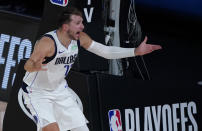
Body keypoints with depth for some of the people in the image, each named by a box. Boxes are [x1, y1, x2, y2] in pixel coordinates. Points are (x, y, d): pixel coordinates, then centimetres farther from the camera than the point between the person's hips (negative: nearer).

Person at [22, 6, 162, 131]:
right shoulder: (48, 42, -31)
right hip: (37, 92, -7)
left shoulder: (81, 38, -9)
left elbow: (106, 51, 1)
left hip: (59, 90, 7)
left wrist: (136, 51, -5)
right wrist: (35, 66, -67)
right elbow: (28, 66, -42)